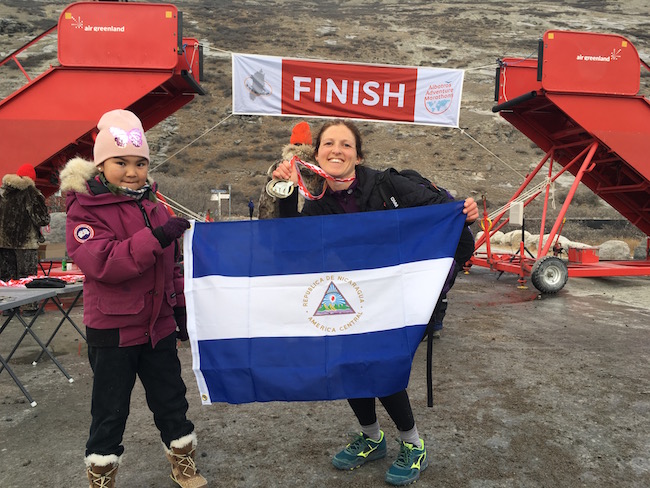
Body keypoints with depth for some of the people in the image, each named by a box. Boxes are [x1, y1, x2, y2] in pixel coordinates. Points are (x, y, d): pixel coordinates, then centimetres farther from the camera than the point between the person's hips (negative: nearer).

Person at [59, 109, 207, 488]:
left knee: (172, 400, 17)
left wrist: (180, 307, 13)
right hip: (113, 331, -5)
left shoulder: (154, 205, 7)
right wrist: (155, 238, -34)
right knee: (110, 412, 10)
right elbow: (101, 263, -27)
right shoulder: (84, 209, -11)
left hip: (159, 325, 5)